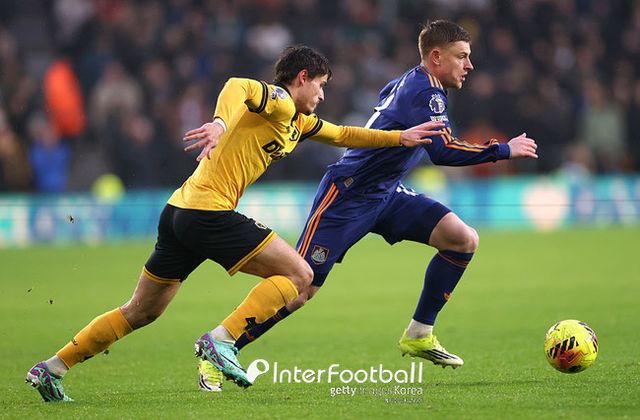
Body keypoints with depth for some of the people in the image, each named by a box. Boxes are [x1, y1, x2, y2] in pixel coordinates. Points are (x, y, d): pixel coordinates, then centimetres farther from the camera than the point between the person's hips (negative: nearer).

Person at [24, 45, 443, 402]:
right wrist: (220, 123, -46)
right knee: (299, 274, -6)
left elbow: (343, 134, 35)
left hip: (179, 211, 10)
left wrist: (401, 137, 31)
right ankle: (220, 339, -15)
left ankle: (51, 369, 16)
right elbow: (237, 87, -27)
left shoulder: (298, 123, 22)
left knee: (140, 312, 16)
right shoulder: (279, 101, -6)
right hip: (209, 210, -10)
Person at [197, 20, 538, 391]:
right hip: (347, 197, -9)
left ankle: (419, 336, 4)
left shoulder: (409, 83, 10)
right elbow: (443, 152, -29)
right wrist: (504, 150, -21)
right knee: (301, 288, -11)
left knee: (464, 239, -5)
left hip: (386, 194, 9)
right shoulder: (424, 92, -19)